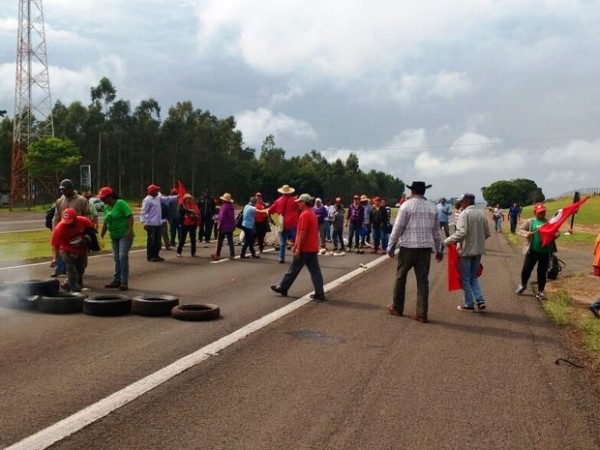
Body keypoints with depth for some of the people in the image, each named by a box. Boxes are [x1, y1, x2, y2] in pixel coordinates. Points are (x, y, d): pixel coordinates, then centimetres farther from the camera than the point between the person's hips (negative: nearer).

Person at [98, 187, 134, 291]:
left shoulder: (121, 203, -11)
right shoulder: (106, 207, 11)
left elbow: (130, 216, -17)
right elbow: (105, 223, 18)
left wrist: (130, 230, -24)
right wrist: (101, 236, 17)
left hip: (124, 235, -7)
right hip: (114, 236, 7)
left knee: (123, 257, -12)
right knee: (116, 258, 9)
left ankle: (124, 282, -8)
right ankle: (116, 280, 16)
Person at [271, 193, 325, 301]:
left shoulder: (304, 215, -16)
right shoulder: (312, 213, 15)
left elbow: (303, 233, -21)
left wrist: (298, 249, -18)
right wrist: (296, 245, 23)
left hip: (305, 249, -9)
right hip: (313, 248, 9)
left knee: (293, 270, 4)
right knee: (315, 271, 5)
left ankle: (282, 288, 17)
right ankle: (320, 293, 3)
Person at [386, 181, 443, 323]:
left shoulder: (407, 205, -6)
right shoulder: (432, 207, 7)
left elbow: (397, 228, -7)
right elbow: (436, 231, 11)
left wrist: (391, 246, 1)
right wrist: (439, 250, 18)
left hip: (408, 246, -3)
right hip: (426, 247, 3)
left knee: (400, 278, 11)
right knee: (423, 280, 6)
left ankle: (397, 308, 22)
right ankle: (422, 314, 5)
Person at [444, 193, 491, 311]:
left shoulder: (464, 214, -14)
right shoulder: (481, 214, 7)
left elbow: (461, 233, -25)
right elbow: (487, 233, 10)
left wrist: (448, 241, -14)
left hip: (466, 250, -7)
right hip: (478, 250, 7)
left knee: (465, 278, 6)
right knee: (473, 277, 19)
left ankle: (469, 304, 11)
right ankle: (480, 300, 9)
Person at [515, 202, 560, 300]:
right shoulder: (530, 222, 1)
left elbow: (557, 232, 9)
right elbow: (520, 230, 1)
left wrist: (555, 235, -15)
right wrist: (526, 233, -20)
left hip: (545, 252, 1)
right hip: (532, 251, -1)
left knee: (542, 272, 7)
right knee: (526, 269, 3)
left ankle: (540, 292, 19)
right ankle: (523, 285, 31)